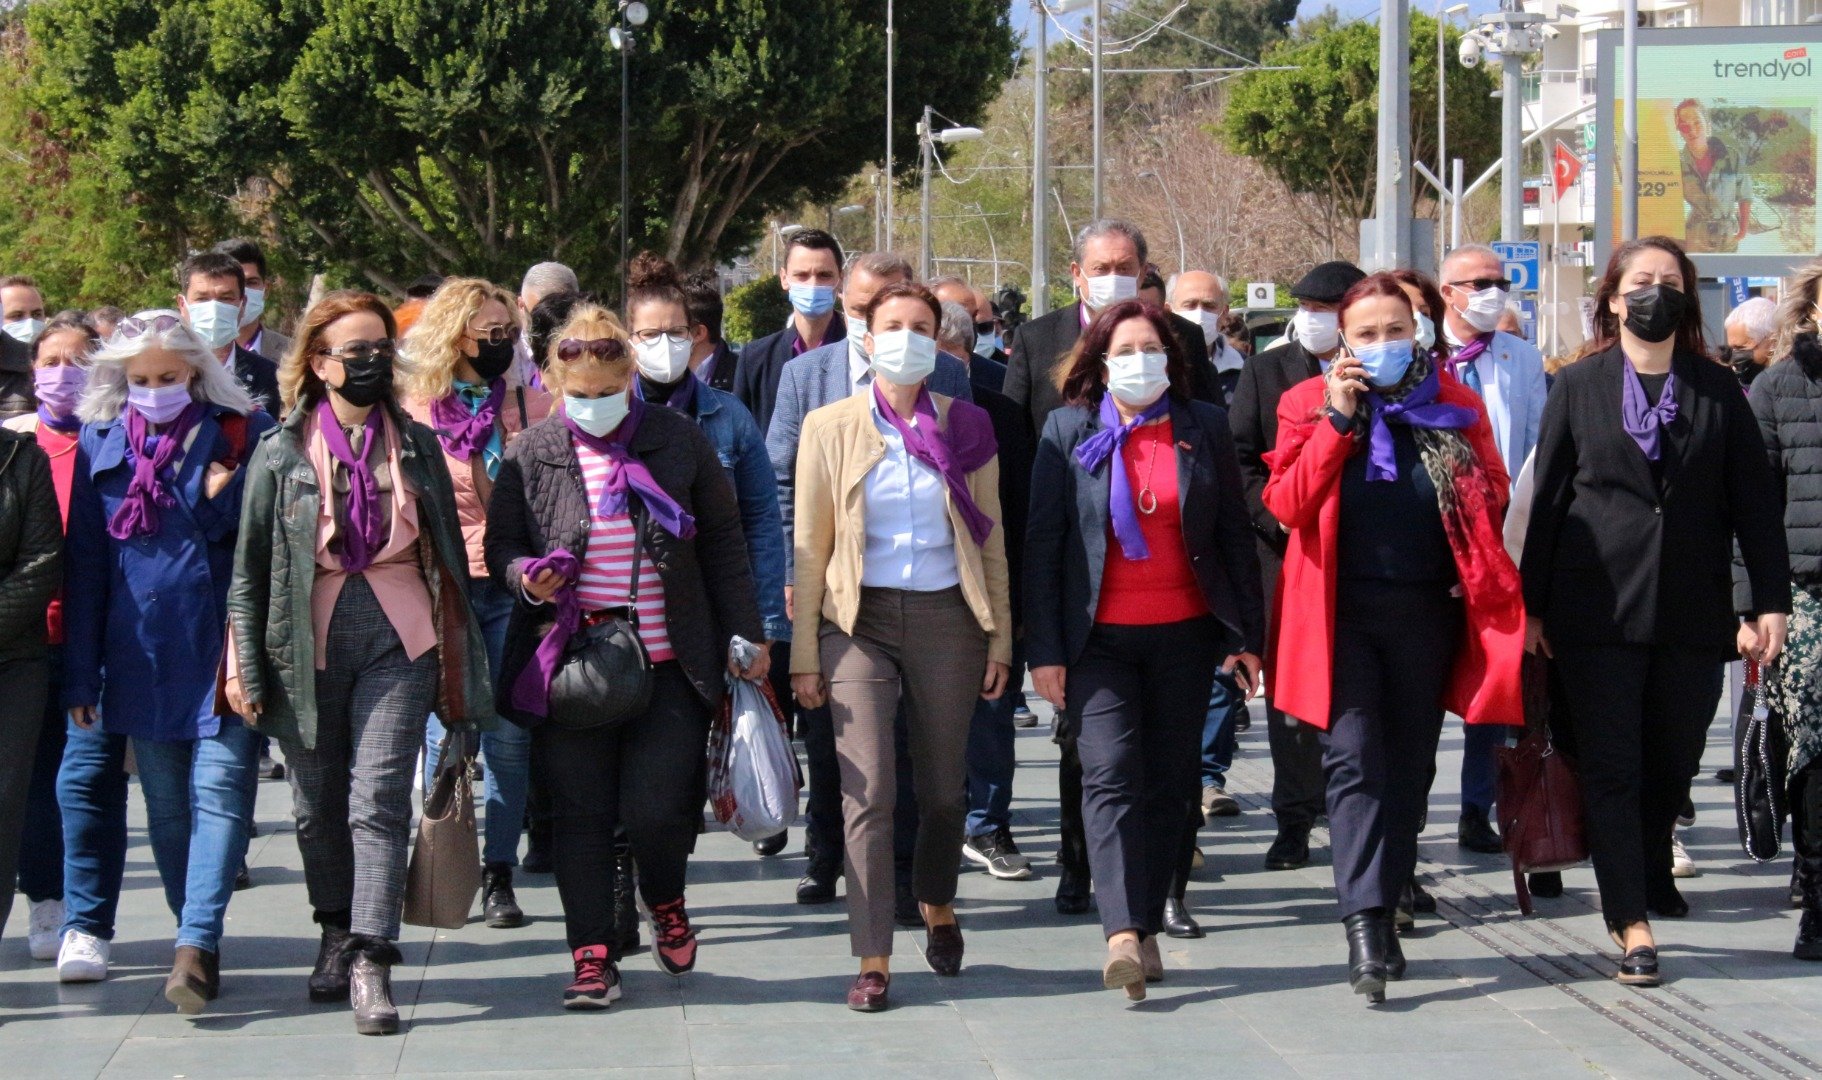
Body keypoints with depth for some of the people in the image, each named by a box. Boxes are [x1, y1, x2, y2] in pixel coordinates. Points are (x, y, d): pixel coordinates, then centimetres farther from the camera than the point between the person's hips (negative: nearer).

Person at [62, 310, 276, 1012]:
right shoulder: (101, 441, 9)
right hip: (141, 654, 4)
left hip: (226, 641, -3)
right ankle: (198, 944, 18)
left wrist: (223, 500, -16)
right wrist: (81, 671, 8)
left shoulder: (244, 432, 1)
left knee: (219, 789, -12)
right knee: (164, 803, 8)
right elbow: (85, 560, 11)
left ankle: (197, 945, -16)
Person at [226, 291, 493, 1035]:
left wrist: (461, 663, 10)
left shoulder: (417, 445, 9)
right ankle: (337, 934, 31)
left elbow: (449, 553, 13)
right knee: (318, 804, 11)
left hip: (399, 638, -1)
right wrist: (244, 665, -1)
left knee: (378, 801, -11)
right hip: (308, 642, 1)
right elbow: (250, 566, 6)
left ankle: (370, 965, -13)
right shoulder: (281, 454, 4)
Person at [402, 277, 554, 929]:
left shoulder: (535, 408, 9)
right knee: (445, 731, -1)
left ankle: (499, 875, 6)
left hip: (515, 588, 1)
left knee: (510, 736, -1)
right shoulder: (414, 412, 4)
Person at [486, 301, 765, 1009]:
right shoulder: (531, 454, 3)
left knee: (653, 811, -8)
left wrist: (746, 634, 7)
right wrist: (525, 575, -13)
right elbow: (500, 544, 10)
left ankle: (667, 905, 23)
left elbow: (722, 542, 9)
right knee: (581, 814, 3)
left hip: (668, 664, -1)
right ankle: (592, 957, 12)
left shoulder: (679, 441, 3)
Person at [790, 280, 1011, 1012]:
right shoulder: (830, 428, 3)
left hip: (946, 620, 2)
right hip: (859, 621, -2)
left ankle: (937, 906, 40)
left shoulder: (965, 426, 6)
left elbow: (990, 538, 9)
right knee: (869, 792, -10)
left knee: (943, 786, 12)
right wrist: (804, 653, 0)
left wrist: (1000, 638, 5)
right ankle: (873, 960, -7)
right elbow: (810, 546, 3)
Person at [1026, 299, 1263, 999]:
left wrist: (1246, 635, 4)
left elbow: (1234, 535, 9)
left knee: (1169, 782, 5)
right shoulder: (1069, 431, 3)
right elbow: (1043, 543, 2)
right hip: (1100, 638, -2)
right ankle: (1121, 935, -24)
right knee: (1110, 776, -14)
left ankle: (1148, 926, 14)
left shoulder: (1204, 429, 6)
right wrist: (1044, 649, -4)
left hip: (1185, 634, 2)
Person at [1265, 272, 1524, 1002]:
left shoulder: (1455, 405, 6)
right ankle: (1363, 922, -19)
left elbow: (1494, 497, 14)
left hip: (1427, 611, 3)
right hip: (1344, 610, -3)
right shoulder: (1310, 405, 1)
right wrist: (1337, 420, -13)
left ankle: (1384, 911, 21)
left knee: (1409, 767, 9)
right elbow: (1286, 504, -9)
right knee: (1354, 760, -13)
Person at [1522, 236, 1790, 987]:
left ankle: (1650, 870, 35)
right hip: (1599, 608, -1)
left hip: (1692, 613, 2)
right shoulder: (1579, 386, 5)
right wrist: (1532, 606, 1)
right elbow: (1547, 499, 5)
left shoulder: (1717, 390, 8)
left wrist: (1769, 602, -2)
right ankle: (1631, 923, -1)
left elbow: (1754, 503, 6)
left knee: (1674, 762, 9)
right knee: (1611, 767, -3)